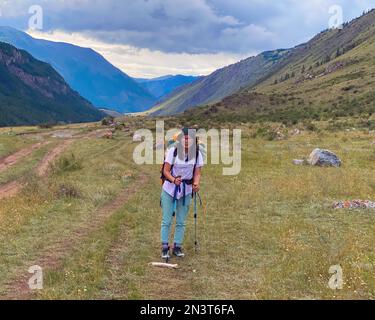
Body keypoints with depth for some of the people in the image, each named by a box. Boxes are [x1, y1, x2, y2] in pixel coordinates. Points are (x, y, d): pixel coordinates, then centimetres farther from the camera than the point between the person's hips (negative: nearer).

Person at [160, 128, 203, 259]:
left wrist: (196, 184, -23)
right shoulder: (173, 151, -15)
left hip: (186, 190, 2)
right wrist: (174, 180, -32)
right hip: (169, 189, -2)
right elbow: (166, 171, -13)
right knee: (167, 220, 2)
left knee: (181, 221, 10)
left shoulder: (197, 153, -7)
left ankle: (177, 247, 23)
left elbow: (197, 172, -3)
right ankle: (165, 248, 14)